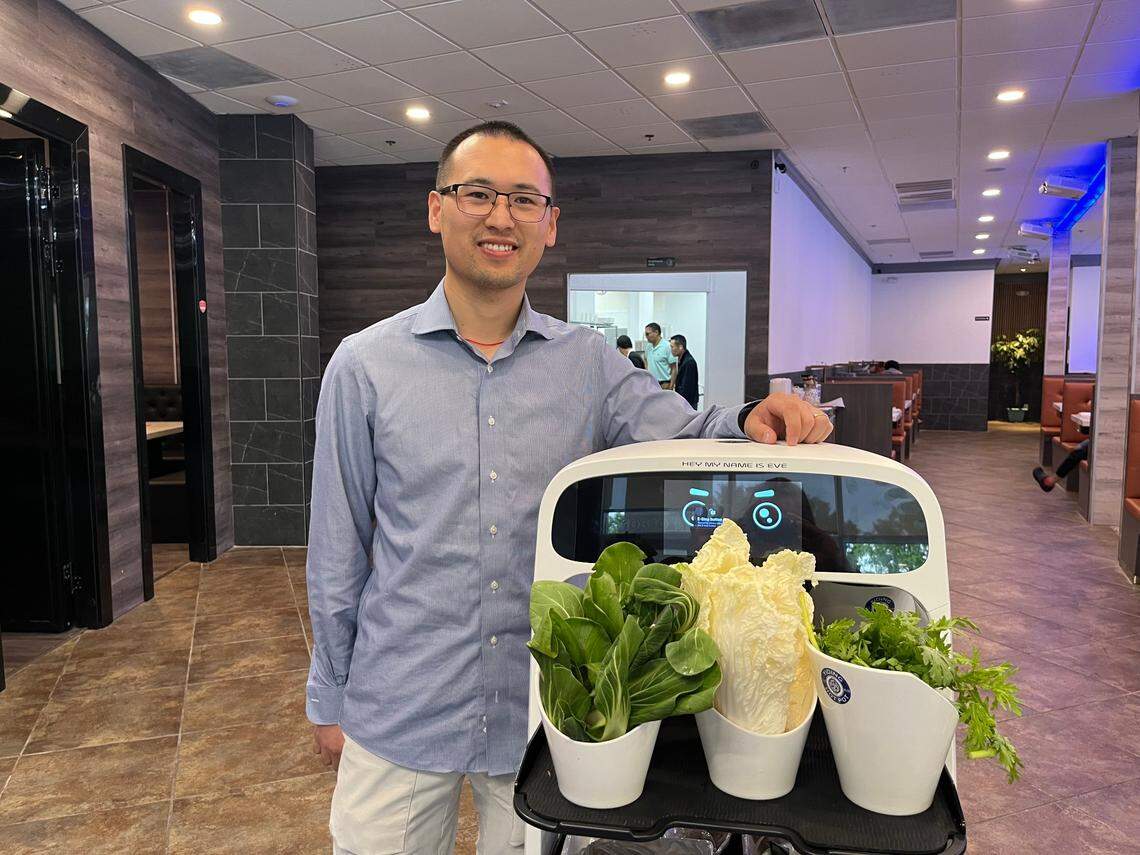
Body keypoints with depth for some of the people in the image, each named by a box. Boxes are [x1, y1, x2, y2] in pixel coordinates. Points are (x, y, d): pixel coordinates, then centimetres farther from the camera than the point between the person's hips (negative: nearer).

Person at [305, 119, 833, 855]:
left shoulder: (589, 362, 0)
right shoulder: (365, 366, -5)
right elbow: (338, 551, 0)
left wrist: (750, 421, -32)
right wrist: (329, 696, 6)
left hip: (546, 712, 1)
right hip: (399, 715, -1)